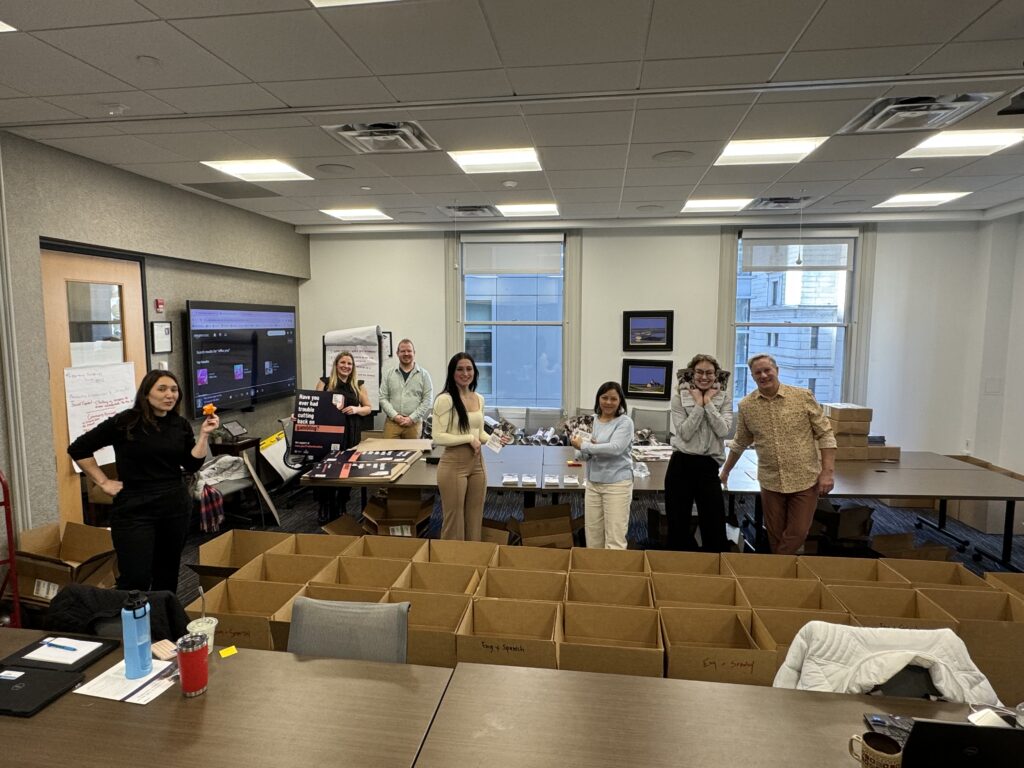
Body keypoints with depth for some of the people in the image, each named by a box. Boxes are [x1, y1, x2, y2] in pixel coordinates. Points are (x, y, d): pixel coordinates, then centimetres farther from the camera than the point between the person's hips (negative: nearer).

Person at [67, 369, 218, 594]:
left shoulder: (181, 425, 5)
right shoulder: (125, 422, -8)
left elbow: (192, 465, 1)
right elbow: (78, 449, -2)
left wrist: (204, 434, -9)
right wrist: (103, 482, -4)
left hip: (176, 506, 4)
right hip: (134, 509, -4)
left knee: (168, 573, 13)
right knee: (135, 579, -4)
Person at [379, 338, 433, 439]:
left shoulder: (423, 374, 5)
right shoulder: (389, 374, 9)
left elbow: (427, 400, 0)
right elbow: (383, 398, 5)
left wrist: (412, 418, -8)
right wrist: (395, 416, -8)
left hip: (414, 423, -1)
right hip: (392, 422, 1)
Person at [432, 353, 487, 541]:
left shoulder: (479, 399, 9)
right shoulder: (445, 399, -13)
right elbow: (438, 437, -17)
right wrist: (469, 438, -17)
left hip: (477, 463, 7)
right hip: (454, 465, -6)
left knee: (475, 519, 15)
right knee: (454, 520, 6)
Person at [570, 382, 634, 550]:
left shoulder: (625, 422, -8)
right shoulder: (595, 421, 9)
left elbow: (615, 448, -22)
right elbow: (583, 455, 11)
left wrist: (583, 446, -15)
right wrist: (586, 450, -14)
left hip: (617, 484, -6)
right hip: (593, 483, 6)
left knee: (615, 538, -3)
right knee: (593, 536, 12)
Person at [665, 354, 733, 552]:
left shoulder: (724, 398, 4)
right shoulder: (680, 397, -1)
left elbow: (723, 431, -11)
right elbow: (685, 433, -10)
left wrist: (708, 403, -10)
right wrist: (698, 405, -12)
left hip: (708, 466, 1)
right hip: (681, 464, 0)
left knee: (715, 524, 3)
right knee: (678, 523, 9)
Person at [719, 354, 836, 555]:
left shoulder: (803, 396, -6)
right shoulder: (746, 406, 0)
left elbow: (825, 434, -3)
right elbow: (740, 443, 13)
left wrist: (828, 471, -10)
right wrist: (725, 471, 19)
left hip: (805, 480, -1)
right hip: (770, 482, 2)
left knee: (798, 534, 2)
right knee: (775, 536, 9)